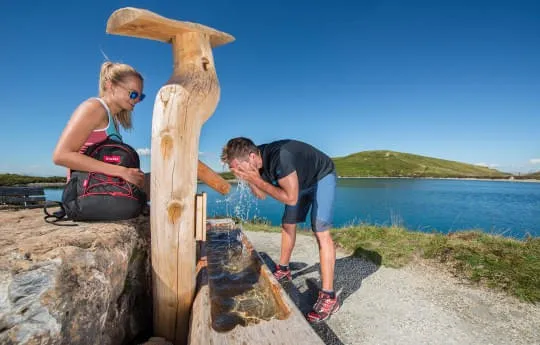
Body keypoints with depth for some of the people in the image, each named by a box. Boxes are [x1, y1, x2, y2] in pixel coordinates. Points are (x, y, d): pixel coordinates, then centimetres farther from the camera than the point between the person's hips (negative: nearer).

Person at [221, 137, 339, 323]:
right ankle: (283, 270, 31)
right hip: (300, 181, 8)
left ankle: (329, 297, -12)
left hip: (322, 177, -8)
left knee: (320, 231, -18)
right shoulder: (258, 161, -16)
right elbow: (262, 195, -5)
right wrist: (249, 181, -25)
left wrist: (257, 180, -35)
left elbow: (291, 198, -36)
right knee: (287, 224, 12)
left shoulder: (279, 156, -41)